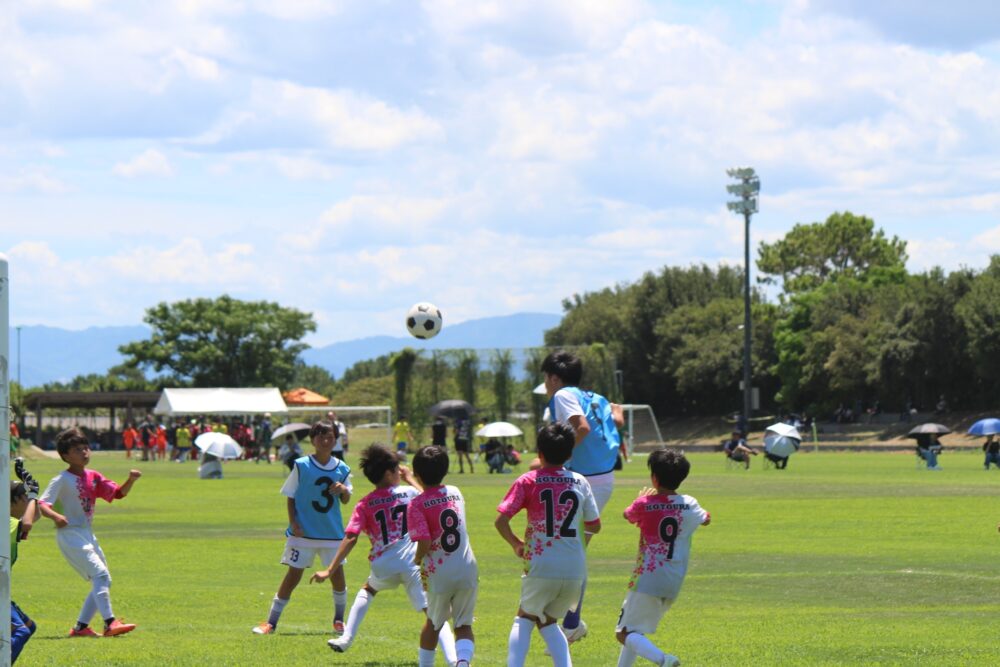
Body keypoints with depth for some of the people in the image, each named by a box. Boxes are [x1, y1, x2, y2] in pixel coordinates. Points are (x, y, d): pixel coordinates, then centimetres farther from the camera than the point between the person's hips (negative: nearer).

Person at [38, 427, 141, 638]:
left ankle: (80, 627, 14)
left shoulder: (93, 477, 10)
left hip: (88, 535, 9)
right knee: (100, 574, -20)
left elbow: (118, 493, 6)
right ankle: (110, 623, -24)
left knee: (103, 581, 9)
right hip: (70, 535, -9)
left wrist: (131, 480, -13)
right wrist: (55, 516, -39)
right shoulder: (62, 480, -11)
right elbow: (42, 503, -18)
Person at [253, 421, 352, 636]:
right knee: (293, 575, -4)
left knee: (337, 574, 1)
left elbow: (346, 500, 9)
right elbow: (290, 496, 0)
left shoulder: (341, 468, 2)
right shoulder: (302, 466, -5)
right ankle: (271, 622, 3)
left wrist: (343, 491, -14)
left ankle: (339, 620, 22)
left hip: (332, 532, 3)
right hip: (303, 533, -3)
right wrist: (293, 523, -11)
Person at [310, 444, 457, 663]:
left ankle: (346, 638, 30)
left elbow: (350, 539, -4)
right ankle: (453, 658, -28)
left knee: (369, 589, 35)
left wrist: (330, 570, -3)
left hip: (383, 566, 2)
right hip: (413, 563, -2)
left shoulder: (365, 505, 4)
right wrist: (411, 480, 37)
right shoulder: (409, 493, 5)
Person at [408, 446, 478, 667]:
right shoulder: (455, 493, 9)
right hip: (467, 570, 3)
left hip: (439, 574, -3)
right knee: (464, 626, 9)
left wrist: (418, 559, 1)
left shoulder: (416, 504, -9)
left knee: (434, 623, 21)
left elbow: (424, 542, -19)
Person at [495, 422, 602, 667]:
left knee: (525, 618, 17)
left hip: (541, 567, -3)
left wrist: (516, 544, 9)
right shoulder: (580, 482, 6)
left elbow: (500, 521, -9)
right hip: (575, 569, 3)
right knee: (548, 621, 22)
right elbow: (594, 526, 13)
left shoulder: (529, 481, -2)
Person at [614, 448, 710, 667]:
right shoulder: (689, 505, 1)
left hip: (647, 579, -6)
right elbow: (705, 519, 24)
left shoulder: (644, 505, -10)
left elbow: (628, 515, 14)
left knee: (625, 633, -6)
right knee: (636, 630, 23)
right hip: (673, 584, 6)